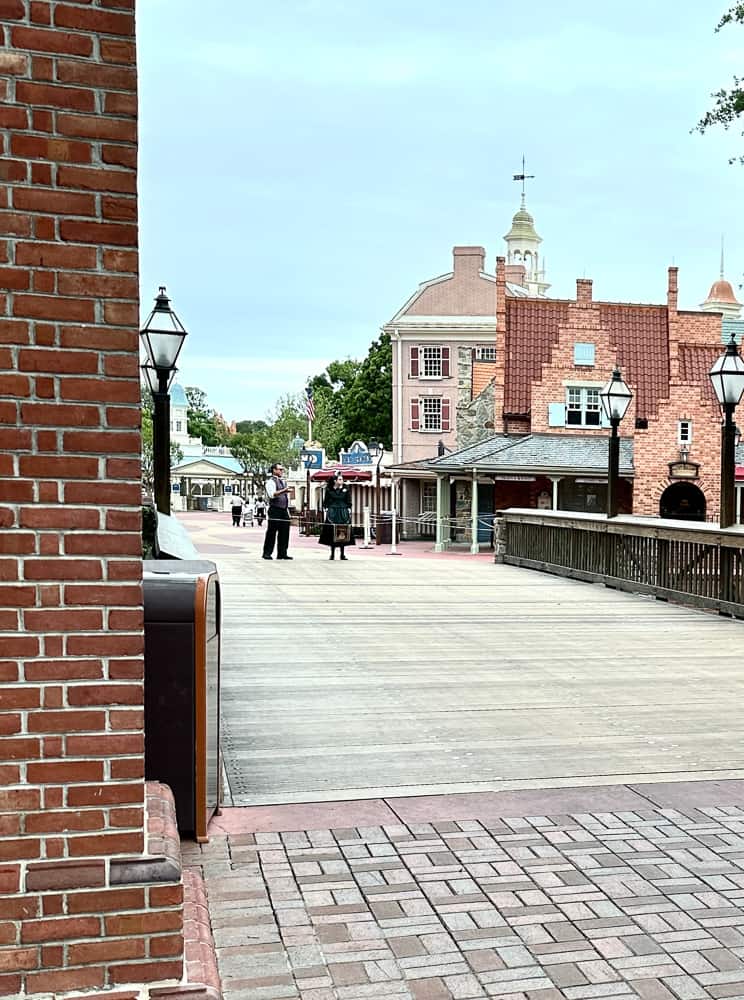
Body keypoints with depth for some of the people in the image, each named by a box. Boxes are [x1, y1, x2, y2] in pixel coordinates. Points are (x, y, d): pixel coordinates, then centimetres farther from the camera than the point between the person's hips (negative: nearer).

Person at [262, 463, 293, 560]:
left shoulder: (283, 482, 20)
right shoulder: (271, 482, -5)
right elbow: (272, 494, -22)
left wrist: (287, 510, 21)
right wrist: (283, 491, -33)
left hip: (284, 510, 8)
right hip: (275, 510, -8)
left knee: (284, 533, 7)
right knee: (271, 532, -4)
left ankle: (282, 553, 12)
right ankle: (267, 553, 1)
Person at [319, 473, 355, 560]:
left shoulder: (346, 489, 6)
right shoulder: (329, 490, 2)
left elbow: (349, 502, 9)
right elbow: (326, 501, 5)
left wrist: (349, 511, 2)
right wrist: (327, 510, -3)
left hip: (343, 513, 1)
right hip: (332, 513, -1)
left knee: (343, 533, 1)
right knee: (332, 533, -2)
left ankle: (342, 554, 7)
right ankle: (332, 554, 6)